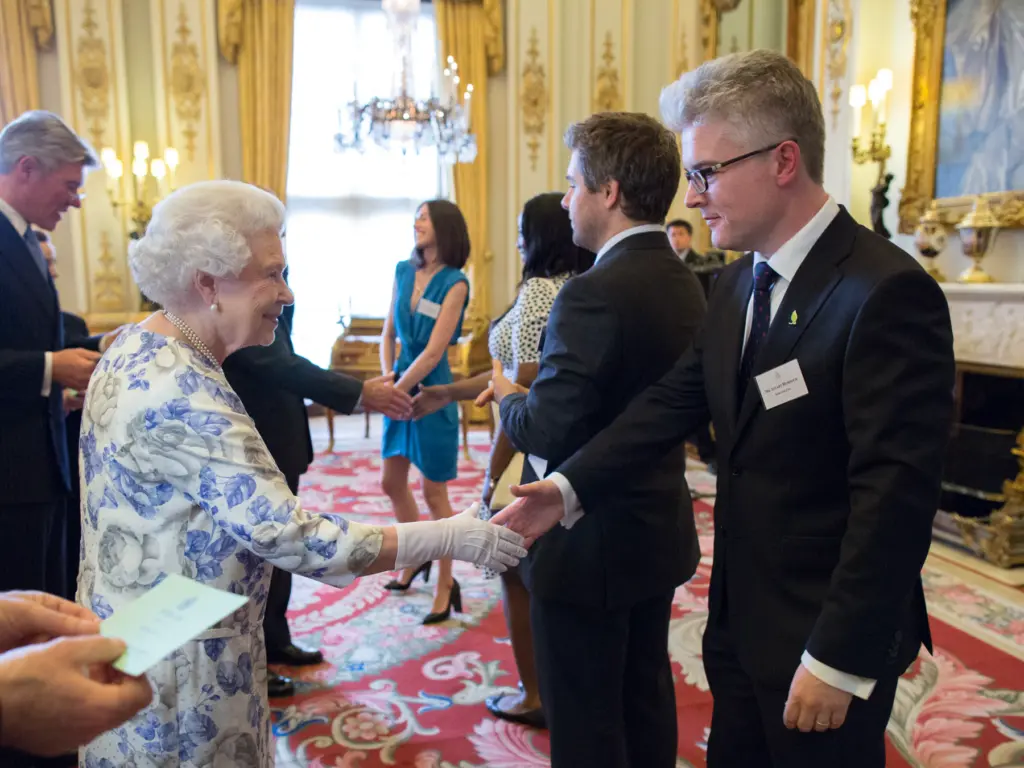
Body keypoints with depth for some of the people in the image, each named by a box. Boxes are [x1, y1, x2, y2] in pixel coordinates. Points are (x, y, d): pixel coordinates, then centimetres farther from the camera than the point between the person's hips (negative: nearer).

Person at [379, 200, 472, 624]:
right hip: (401, 385, 7)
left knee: (434, 493, 2)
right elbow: (388, 333, 9)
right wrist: (387, 379, -5)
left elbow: (433, 351, -17)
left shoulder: (455, 283, -13)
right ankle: (416, 557, 39)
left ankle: (445, 585, 18)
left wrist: (399, 389, -14)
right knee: (392, 483, 16)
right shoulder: (403, 271, 6)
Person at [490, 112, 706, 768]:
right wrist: (537, 396, 9)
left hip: (590, 544, -9)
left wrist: (509, 398, -6)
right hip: (660, 532, 9)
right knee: (647, 699, 24)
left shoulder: (594, 294, -24)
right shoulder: (686, 284, 5)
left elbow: (546, 432, -26)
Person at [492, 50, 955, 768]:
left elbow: (895, 494, -22)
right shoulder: (737, 286, 4)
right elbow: (675, 401, 3)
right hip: (741, 620, 7)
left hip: (827, 637, -7)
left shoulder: (887, 292, -21)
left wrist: (840, 660, -19)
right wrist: (568, 487, -7)